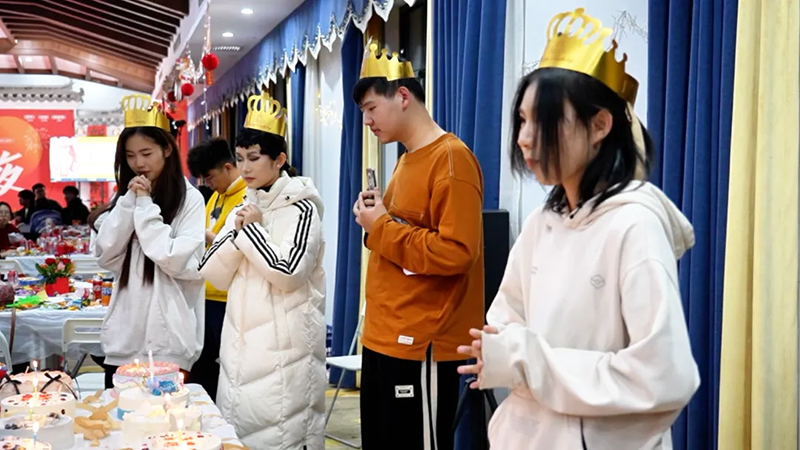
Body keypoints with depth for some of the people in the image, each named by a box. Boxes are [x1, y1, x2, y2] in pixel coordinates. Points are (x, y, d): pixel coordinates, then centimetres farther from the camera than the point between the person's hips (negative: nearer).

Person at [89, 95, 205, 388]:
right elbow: (106, 258, 1)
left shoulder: (189, 199, -6)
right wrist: (128, 202, -7)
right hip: (123, 339, 5)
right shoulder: (125, 197, 11)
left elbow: (179, 262, -15)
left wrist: (146, 205, -12)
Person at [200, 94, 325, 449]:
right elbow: (213, 276, 7)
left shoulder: (301, 208, -6)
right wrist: (237, 232, -7)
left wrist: (254, 230, -10)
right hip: (240, 338, 7)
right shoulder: (242, 209, 13)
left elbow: (288, 274, -17)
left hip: (283, 342, -6)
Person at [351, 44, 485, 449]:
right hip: (384, 339, 9)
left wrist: (381, 227, -14)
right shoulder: (407, 160, 14)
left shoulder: (451, 158, -14)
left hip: (422, 346, -9)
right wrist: (376, 220, 2)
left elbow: (455, 253, -23)